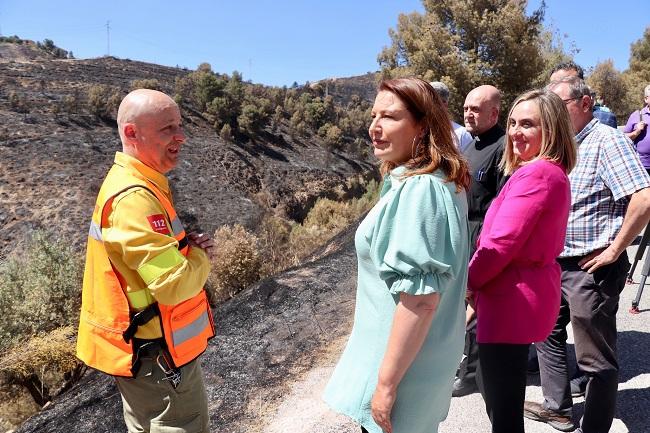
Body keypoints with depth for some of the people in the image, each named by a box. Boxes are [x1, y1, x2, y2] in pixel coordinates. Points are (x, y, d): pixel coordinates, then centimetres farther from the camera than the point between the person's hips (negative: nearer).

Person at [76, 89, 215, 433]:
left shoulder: (134, 184, 7)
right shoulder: (134, 197, -26)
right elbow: (174, 284, -32)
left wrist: (186, 245, -3)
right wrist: (200, 255, -11)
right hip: (157, 358, -10)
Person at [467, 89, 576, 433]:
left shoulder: (535, 174, -20)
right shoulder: (553, 172, 14)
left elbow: (501, 243, -23)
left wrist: (469, 281, -5)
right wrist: (480, 284, 9)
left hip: (512, 299, -11)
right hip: (528, 292, 11)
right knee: (492, 385, 27)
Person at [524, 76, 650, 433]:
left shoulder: (607, 140, -14)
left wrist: (615, 249, -19)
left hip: (591, 268, -9)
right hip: (555, 262, 9)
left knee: (595, 359, 5)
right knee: (547, 333, 21)